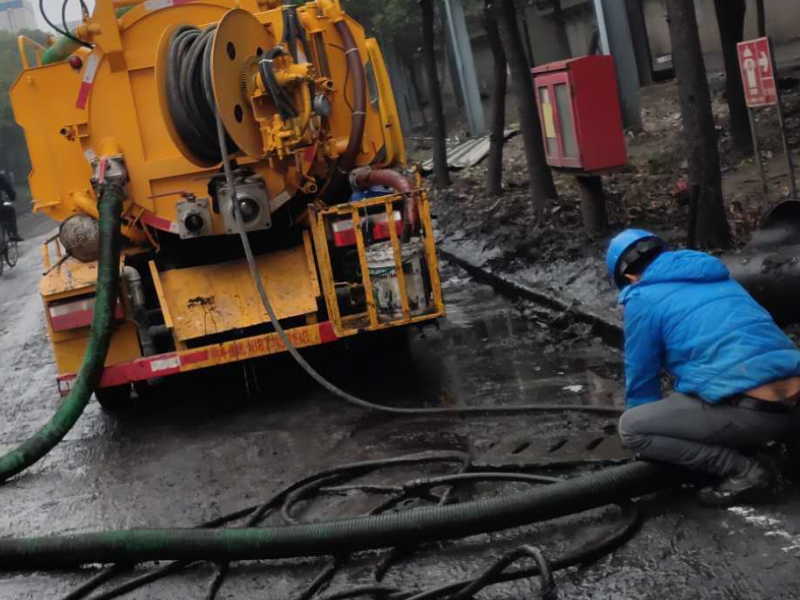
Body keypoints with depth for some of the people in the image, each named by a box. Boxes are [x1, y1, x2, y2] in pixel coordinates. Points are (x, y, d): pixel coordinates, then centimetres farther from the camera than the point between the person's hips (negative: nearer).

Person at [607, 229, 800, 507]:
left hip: (752, 413, -8)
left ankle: (744, 471, 0)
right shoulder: (717, 278, 26)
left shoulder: (643, 298, 4)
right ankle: (748, 453, 14)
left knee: (630, 427, 5)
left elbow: (641, 379, 11)